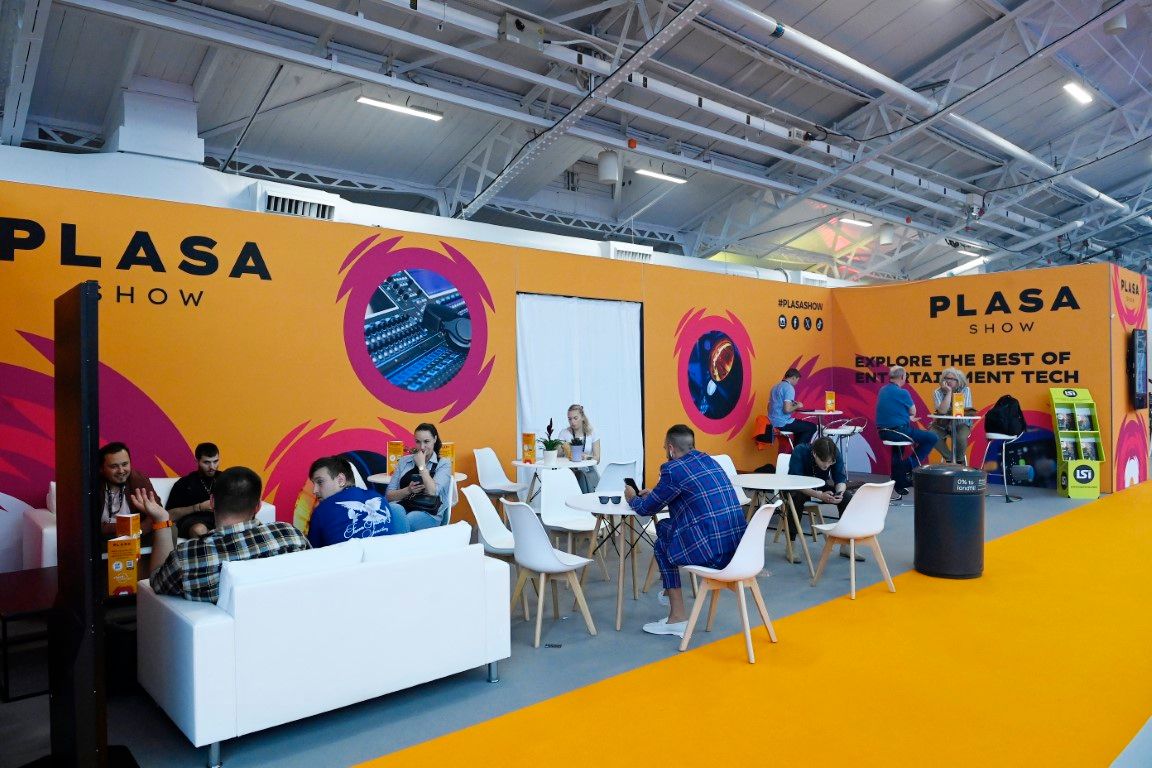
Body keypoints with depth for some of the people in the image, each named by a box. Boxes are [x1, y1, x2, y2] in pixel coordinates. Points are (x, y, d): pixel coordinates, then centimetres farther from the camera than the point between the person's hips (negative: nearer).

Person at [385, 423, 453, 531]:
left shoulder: (443, 464, 10)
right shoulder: (404, 461, 19)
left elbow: (432, 492, -8)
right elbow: (389, 495, 13)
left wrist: (421, 465, -1)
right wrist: (408, 490, -6)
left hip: (428, 513, -2)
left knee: (409, 519, -37)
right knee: (394, 510, -35)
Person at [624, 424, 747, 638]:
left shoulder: (673, 469, -8)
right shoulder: (708, 460, 15)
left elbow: (646, 508, 3)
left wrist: (632, 498, 23)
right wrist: (655, 493, 38)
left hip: (712, 551, -8)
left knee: (662, 545, 19)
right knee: (664, 526, 23)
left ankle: (678, 618, 17)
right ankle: (670, 590, 39)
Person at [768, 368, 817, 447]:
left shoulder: (776, 387, 13)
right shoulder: (789, 388, -14)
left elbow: (769, 407, 20)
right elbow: (787, 409, -25)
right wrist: (797, 406, -4)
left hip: (773, 422, 9)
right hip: (783, 423, -9)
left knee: (800, 425, 30)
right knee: (812, 427, 4)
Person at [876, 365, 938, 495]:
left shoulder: (882, 390, 9)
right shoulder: (902, 392, -15)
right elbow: (913, 412, 0)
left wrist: (906, 417, 19)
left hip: (883, 432, 9)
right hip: (898, 431, -9)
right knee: (931, 438, 0)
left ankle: (899, 482, 35)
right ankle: (911, 468, 5)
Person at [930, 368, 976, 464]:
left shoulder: (965, 390, -10)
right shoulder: (938, 392, -12)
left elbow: (966, 410, -19)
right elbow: (942, 411, -28)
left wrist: (948, 411, -17)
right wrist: (948, 392, -26)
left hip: (961, 423, -1)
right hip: (942, 424, 1)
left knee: (961, 438, -32)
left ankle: (960, 460, 1)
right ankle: (950, 458, -2)